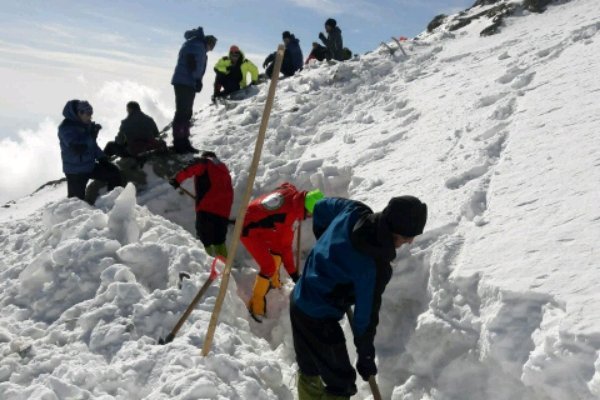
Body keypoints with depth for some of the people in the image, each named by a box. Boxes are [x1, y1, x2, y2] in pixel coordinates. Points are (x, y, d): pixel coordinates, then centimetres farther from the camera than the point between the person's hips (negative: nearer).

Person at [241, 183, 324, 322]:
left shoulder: (291, 191, -13)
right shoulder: (288, 215, -32)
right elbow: (286, 246, -21)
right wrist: (293, 272, -11)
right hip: (249, 230, -9)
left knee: (277, 248, 22)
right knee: (268, 267, -9)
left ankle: (273, 280, 41)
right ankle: (256, 303, 8)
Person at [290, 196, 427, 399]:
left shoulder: (353, 210, -13)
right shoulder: (374, 267, -30)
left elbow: (321, 208, 8)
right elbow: (366, 316, -19)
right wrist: (366, 358, -4)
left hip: (299, 300, 8)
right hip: (319, 319, -8)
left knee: (309, 370, 28)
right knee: (341, 383, 8)